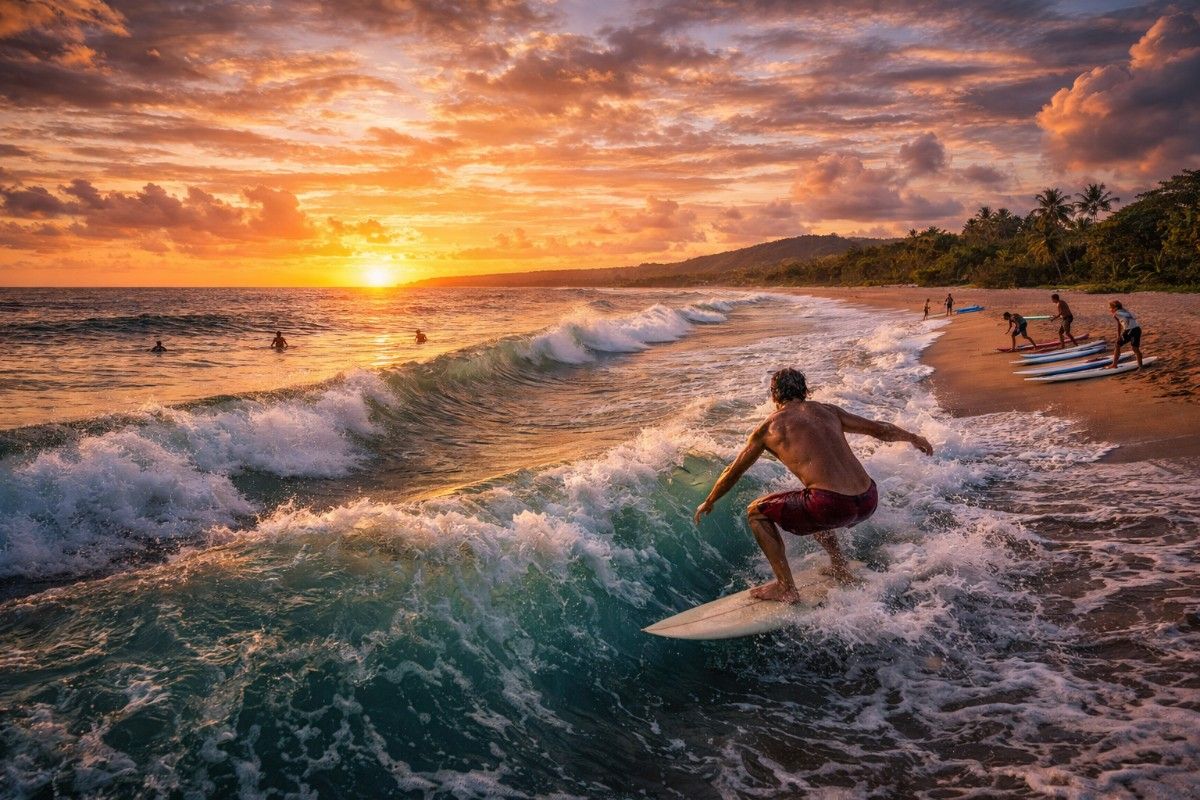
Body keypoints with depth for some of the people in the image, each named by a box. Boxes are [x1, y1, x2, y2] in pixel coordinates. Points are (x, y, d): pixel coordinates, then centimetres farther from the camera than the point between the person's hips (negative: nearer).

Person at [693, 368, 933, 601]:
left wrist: (708, 502, 35)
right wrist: (914, 438, 47)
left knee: (756, 512, 14)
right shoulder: (827, 411, 18)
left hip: (832, 505, -6)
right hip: (868, 502, 6)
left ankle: (786, 588, 11)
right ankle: (840, 569, 37)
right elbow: (878, 428, 28)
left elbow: (733, 472, 19)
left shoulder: (769, 428, 9)